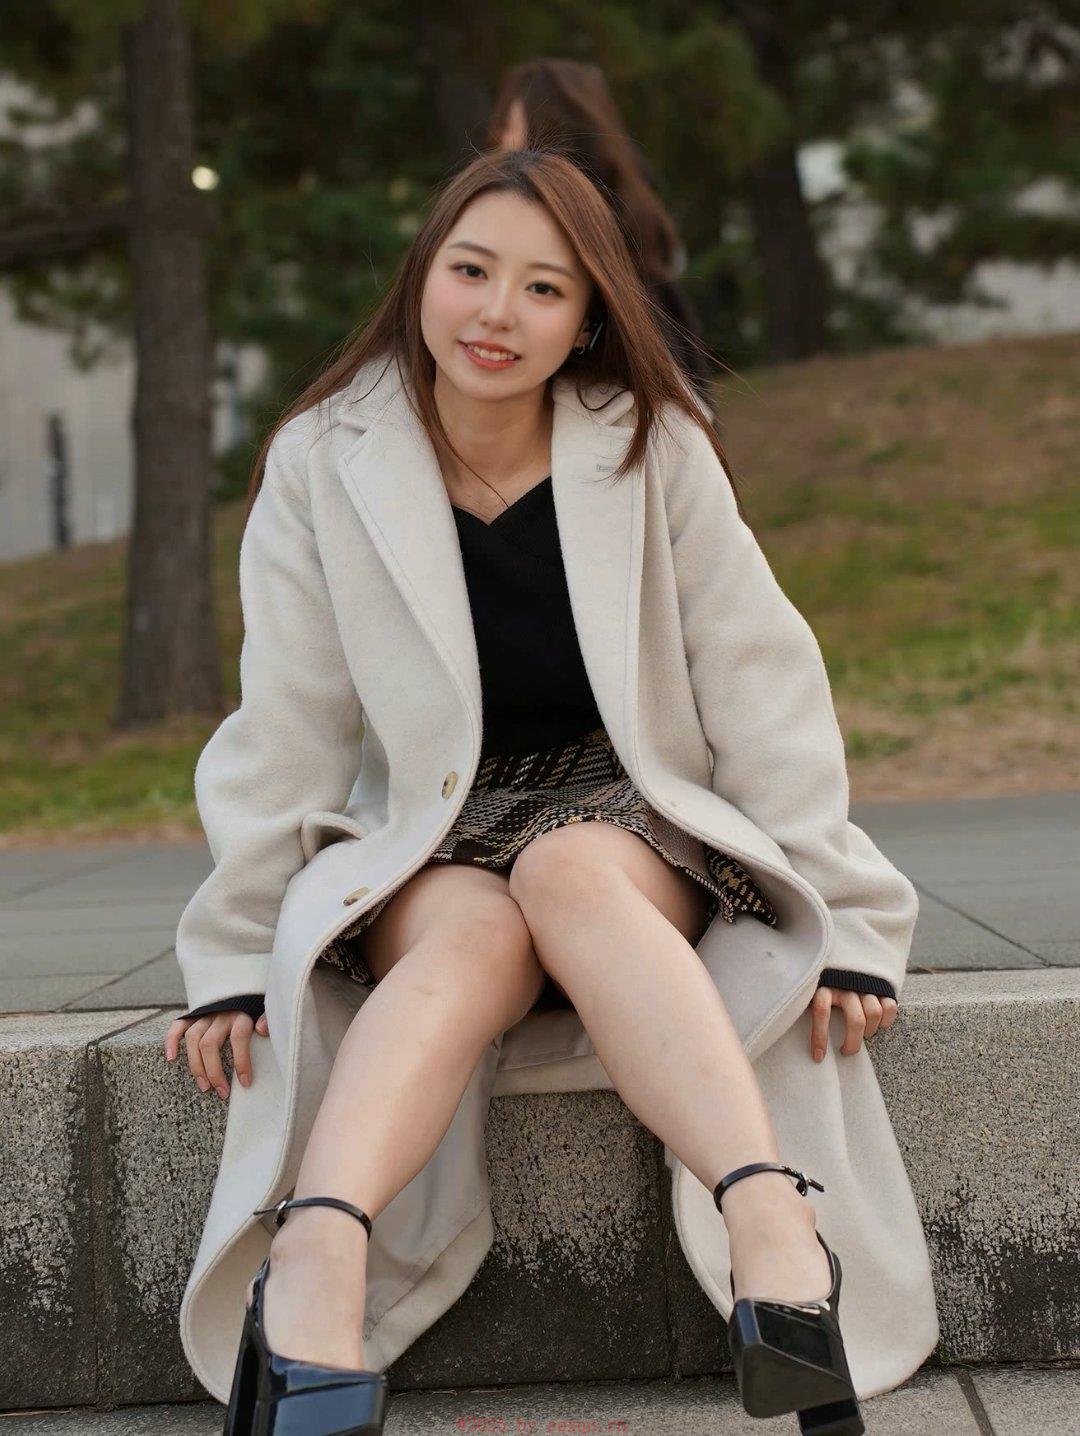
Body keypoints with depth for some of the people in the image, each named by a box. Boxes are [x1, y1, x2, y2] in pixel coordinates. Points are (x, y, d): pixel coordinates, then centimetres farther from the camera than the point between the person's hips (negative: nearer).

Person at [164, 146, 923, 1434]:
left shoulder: (654, 452, -3)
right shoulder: (323, 466, -2)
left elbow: (763, 692, -4)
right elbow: (283, 730, -1)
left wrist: (840, 924, -9)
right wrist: (234, 960, -5)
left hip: (631, 825, 0)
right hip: (426, 851, 0)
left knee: (568, 873, -36)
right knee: (478, 932, -35)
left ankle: (772, 1224, -54)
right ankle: (316, 1265, -59)